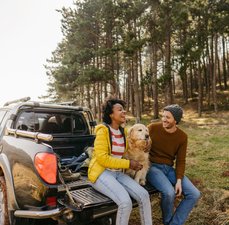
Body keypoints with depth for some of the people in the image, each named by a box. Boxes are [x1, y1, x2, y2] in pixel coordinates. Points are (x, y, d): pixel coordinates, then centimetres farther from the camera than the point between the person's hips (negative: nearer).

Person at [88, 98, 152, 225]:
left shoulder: (124, 131, 7)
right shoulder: (103, 130, -14)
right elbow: (102, 158, -20)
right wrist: (128, 164, -16)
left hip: (118, 173, 7)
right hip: (101, 173, -6)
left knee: (144, 195, -11)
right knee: (126, 202, -26)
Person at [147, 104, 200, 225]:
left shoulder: (182, 136, -2)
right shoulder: (152, 128, -11)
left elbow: (180, 161, 2)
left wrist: (179, 180, -10)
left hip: (169, 169, 5)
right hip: (152, 167, -4)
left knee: (194, 194, -10)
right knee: (169, 192, -29)